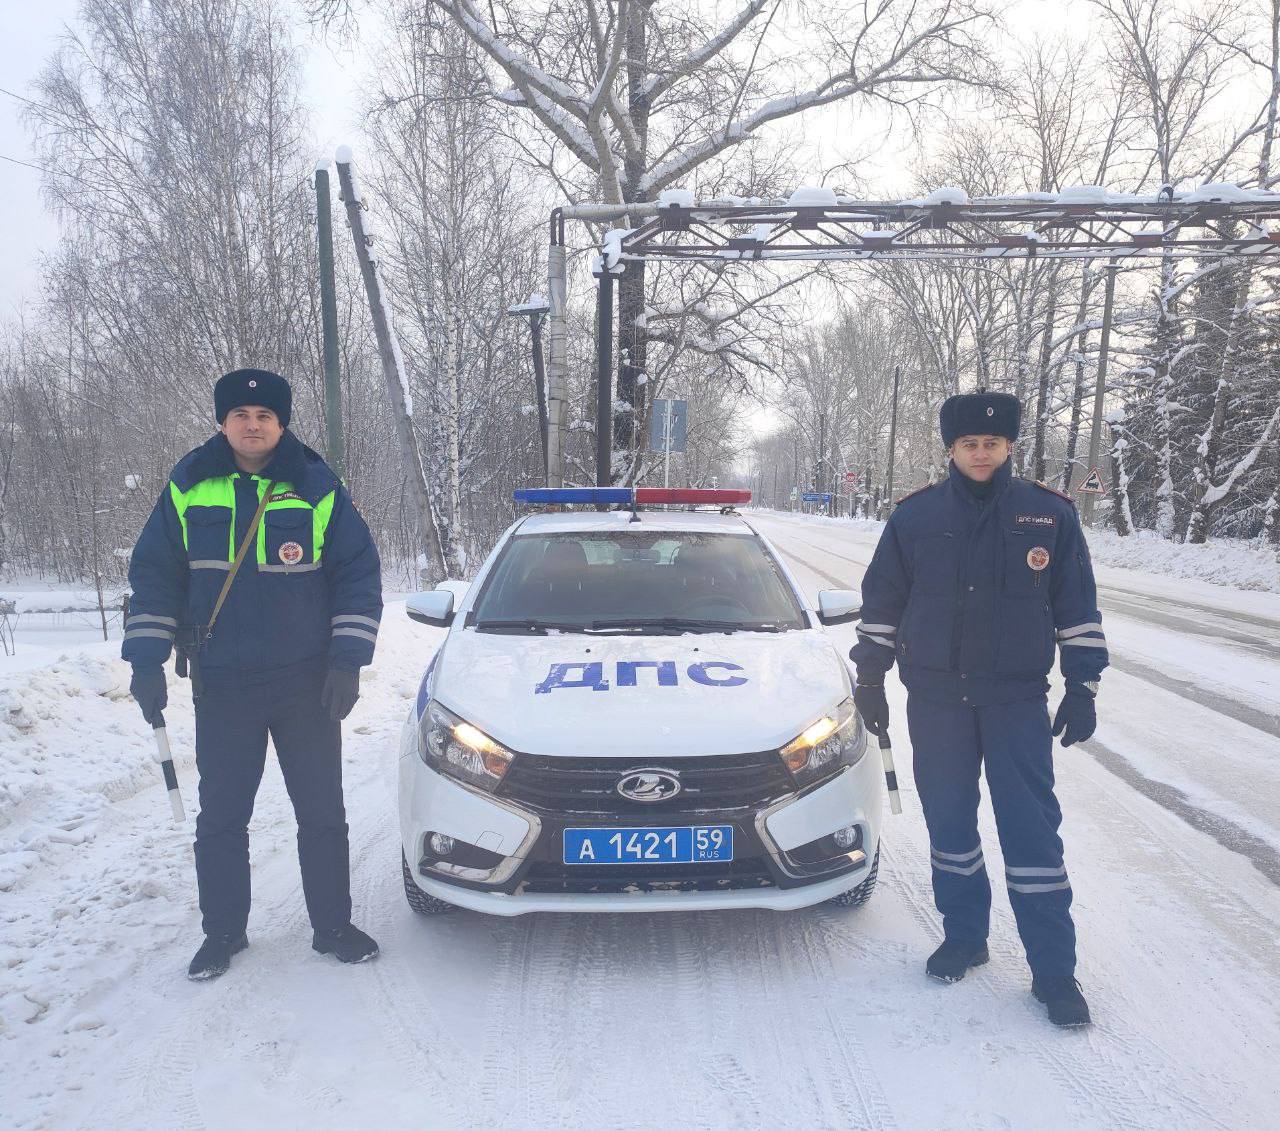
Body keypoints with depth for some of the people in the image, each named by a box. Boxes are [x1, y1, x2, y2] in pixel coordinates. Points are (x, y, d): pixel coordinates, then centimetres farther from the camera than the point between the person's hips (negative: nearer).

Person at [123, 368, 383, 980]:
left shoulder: (318, 489, -4)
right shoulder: (187, 488, 1)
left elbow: (359, 574, -2)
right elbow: (153, 575, 7)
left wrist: (347, 659, -9)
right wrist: (146, 661, 0)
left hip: (307, 683, -1)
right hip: (221, 688, 1)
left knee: (322, 813, 8)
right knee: (221, 817, 12)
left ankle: (332, 925, 24)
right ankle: (222, 932, 30)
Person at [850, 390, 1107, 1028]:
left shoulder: (1050, 515, 0)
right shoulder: (916, 516, 1)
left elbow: (1078, 609, 5)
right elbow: (881, 602, 6)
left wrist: (1082, 688, 2)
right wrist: (870, 680, 5)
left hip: (1018, 700, -1)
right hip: (936, 699, 2)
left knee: (1032, 828, -1)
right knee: (948, 822, 10)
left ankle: (1054, 969, 12)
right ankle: (964, 937, 29)